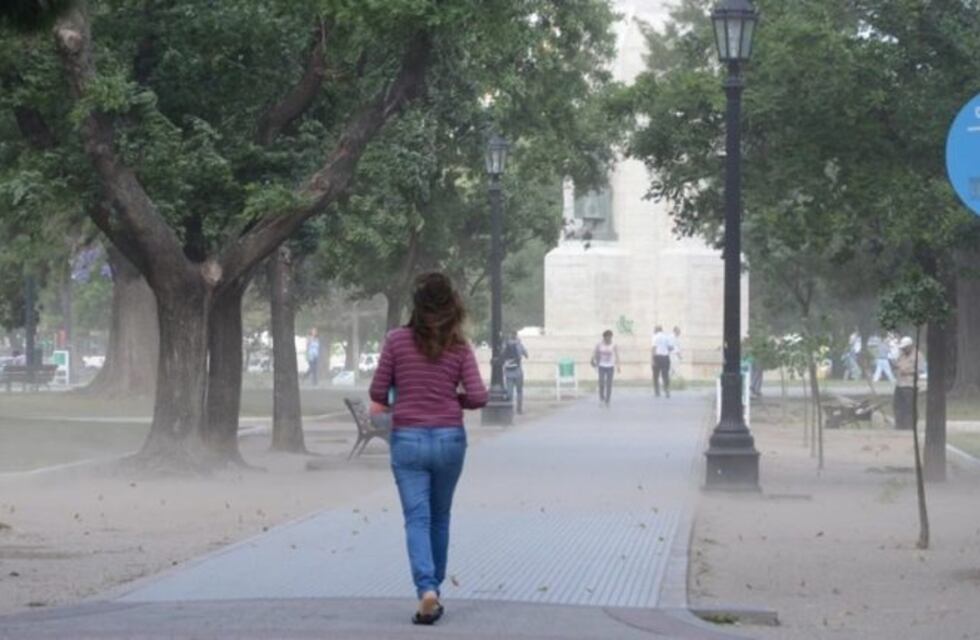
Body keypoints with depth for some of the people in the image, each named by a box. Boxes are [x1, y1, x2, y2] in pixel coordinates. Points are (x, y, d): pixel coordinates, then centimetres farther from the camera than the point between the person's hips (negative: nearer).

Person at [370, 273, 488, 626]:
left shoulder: (397, 340, -5)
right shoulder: (459, 347, -2)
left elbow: (378, 393, -3)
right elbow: (478, 397, -6)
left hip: (407, 440, -2)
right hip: (449, 439, 2)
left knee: (417, 518, -2)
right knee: (440, 518, 18)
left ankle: (426, 590, -21)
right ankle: (434, 588, 25)